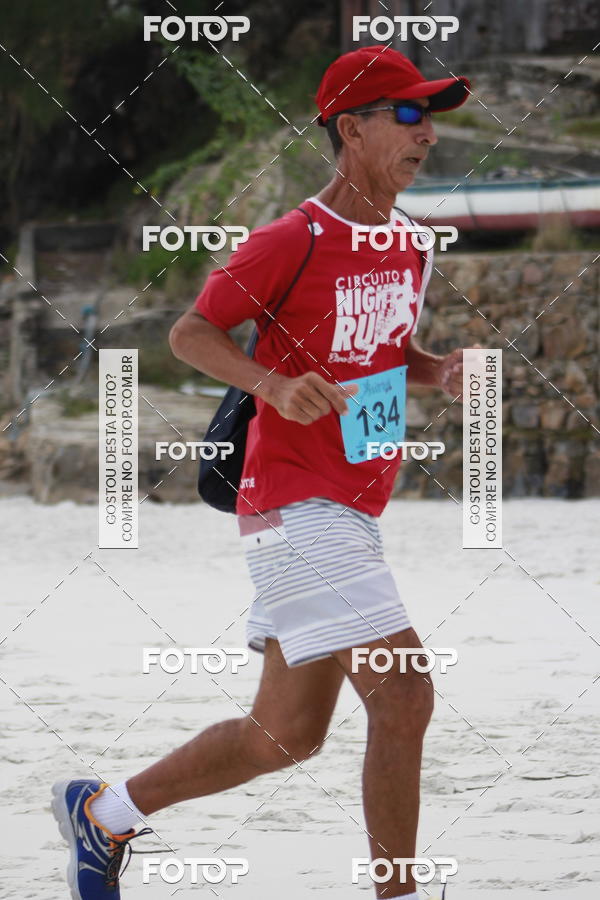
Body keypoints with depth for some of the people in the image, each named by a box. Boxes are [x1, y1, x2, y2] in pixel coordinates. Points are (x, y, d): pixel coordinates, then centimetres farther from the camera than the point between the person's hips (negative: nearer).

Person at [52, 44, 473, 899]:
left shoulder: (410, 247, 13)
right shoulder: (292, 240, -12)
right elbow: (189, 332, -9)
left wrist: (439, 370, 3)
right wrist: (273, 384, -26)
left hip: (351, 514, 9)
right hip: (297, 502, -9)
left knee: (288, 733, 13)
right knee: (403, 698, -15)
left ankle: (103, 812, 29)